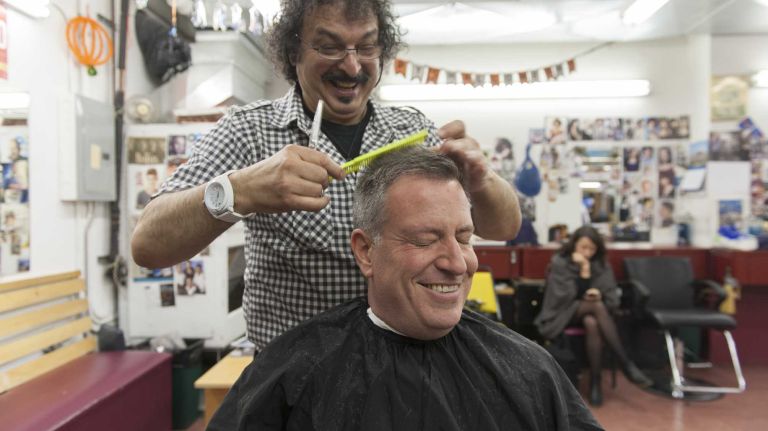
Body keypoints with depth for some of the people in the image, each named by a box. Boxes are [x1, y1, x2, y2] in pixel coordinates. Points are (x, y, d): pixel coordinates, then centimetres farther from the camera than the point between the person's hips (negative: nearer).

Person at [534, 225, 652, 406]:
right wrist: (583, 271, -21)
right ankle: (626, 364, -36)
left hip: (590, 312, 4)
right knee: (597, 307, -34)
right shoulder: (559, 262, -7)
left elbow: (612, 300, 2)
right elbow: (564, 297, -15)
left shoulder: (601, 265, 5)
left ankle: (595, 382, -33)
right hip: (562, 314, -3)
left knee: (592, 323, -36)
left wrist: (599, 295, -21)